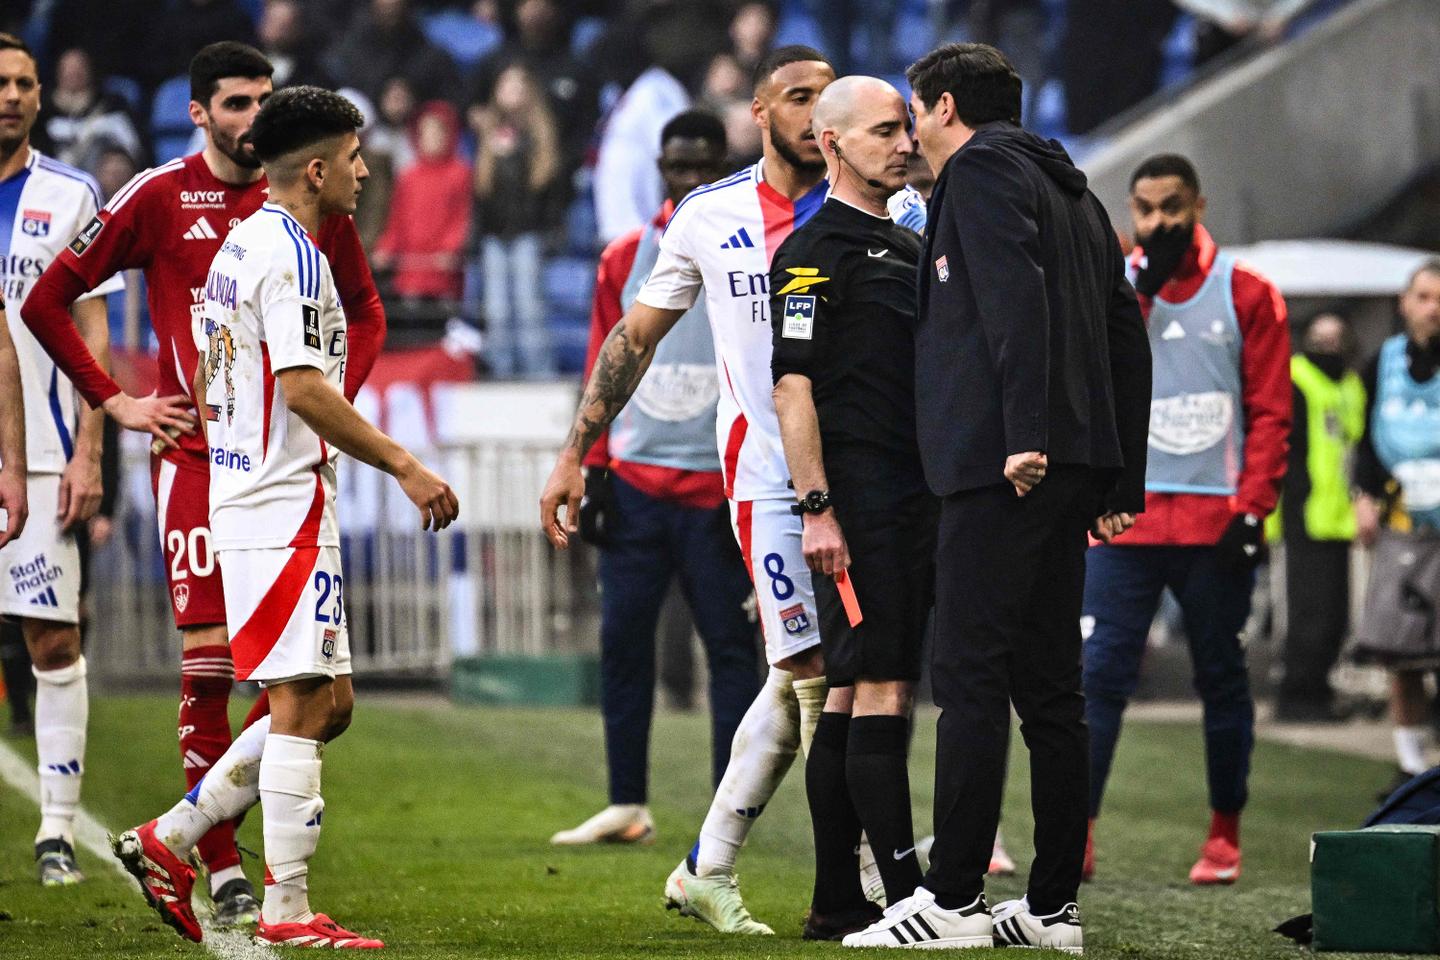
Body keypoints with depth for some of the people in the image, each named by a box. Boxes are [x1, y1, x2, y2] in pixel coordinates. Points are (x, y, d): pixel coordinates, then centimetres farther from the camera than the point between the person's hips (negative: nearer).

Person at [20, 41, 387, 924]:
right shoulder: (160, 198, 0)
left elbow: (365, 314, 23)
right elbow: (48, 301, 4)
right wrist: (115, 402, 1)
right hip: (196, 454, -2)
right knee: (209, 662, -6)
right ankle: (222, 868, -2)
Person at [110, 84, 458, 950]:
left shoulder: (239, 246, 17)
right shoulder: (291, 253, -14)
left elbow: (209, 389, 23)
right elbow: (303, 389, -22)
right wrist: (404, 465, -19)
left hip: (242, 500, 10)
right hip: (288, 510, -10)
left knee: (327, 705, 13)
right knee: (303, 704, -7)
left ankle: (167, 841, 13)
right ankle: (289, 911, -5)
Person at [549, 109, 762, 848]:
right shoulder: (624, 261, 10)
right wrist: (596, 474, 5)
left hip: (717, 491, -3)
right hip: (636, 484, 3)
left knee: (730, 647, -2)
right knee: (623, 641, 2)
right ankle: (626, 806, 8)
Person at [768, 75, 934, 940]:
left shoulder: (911, 249, 20)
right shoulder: (814, 251, -6)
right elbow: (792, 385, -12)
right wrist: (816, 506, -18)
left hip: (918, 500, 9)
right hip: (857, 498, -9)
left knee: (858, 694, 8)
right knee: (877, 689, -11)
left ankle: (838, 903, 10)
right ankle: (907, 895, -13)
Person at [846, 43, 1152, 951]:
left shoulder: (981, 171, -2)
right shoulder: (1076, 193, 25)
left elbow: (1015, 298, -18)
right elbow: (1127, 339, 23)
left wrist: (1025, 432, -25)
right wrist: (1122, 484, 21)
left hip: (1003, 466, -9)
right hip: (1073, 468, 9)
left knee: (970, 680, -10)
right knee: (1049, 687, 9)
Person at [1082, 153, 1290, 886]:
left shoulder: (1247, 295, 3)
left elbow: (1270, 411, 2)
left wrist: (1252, 508, -8)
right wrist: (1143, 286, -13)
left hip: (1215, 520, -1)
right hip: (1127, 518, 1)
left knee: (1221, 678, 7)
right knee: (1100, 673, -8)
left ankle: (1225, 834, 15)